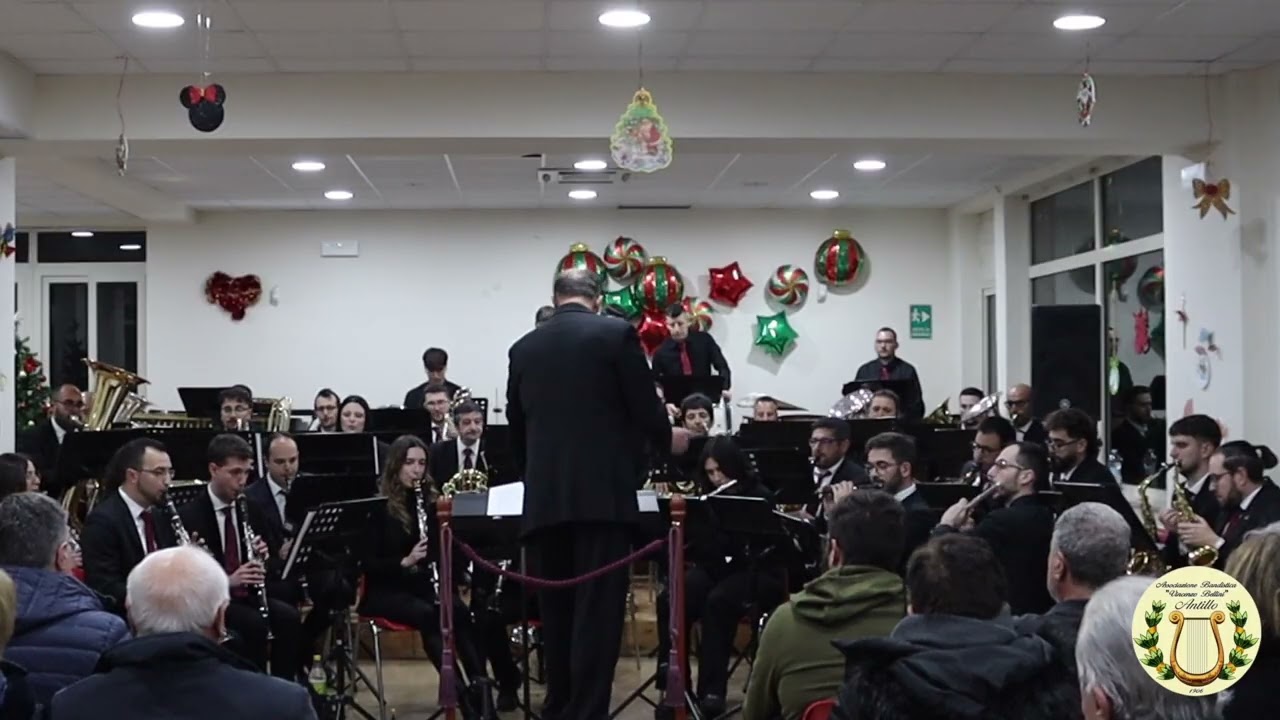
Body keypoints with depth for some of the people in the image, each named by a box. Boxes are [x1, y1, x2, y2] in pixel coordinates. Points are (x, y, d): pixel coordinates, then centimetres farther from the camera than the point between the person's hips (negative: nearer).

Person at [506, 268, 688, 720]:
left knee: (556, 613, 11)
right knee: (596, 614, -4)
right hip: (602, 496, -4)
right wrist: (668, 438, 17)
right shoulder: (616, 333, -1)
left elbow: (516, 431, 16)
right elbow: (646, 411, -4)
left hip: (544, 500, 4)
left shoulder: (523, 348, 12)